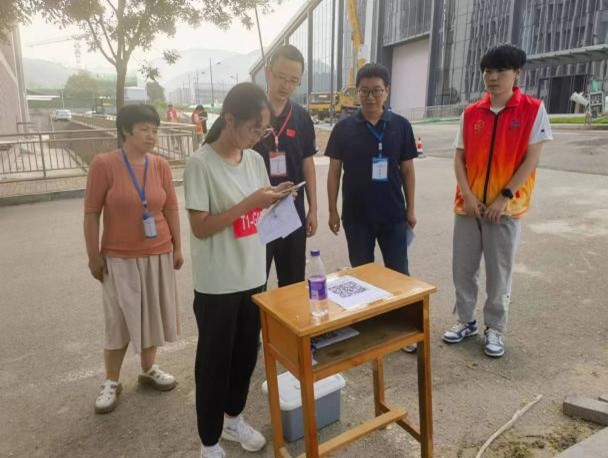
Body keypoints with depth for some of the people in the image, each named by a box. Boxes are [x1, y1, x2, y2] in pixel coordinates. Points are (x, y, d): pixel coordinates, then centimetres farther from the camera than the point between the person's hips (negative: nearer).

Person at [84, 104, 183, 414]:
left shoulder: (160, 165, -2)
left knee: (152, 313, 15)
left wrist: (177, 248, 6)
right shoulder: (103, 164, -12)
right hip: (119, 257, -3)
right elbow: (91, 214, -8)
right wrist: (94, 256, -7)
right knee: (119, 319, 6)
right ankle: (111, 381, 26)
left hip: (158, 254, 4)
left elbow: (171, 209, 5)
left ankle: (148, 369, 35)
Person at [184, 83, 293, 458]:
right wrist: (251, 202, -23)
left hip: (253, 277, 7)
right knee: (214, 362, 9)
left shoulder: (255, 160, 4)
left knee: (247, 354, 20)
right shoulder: (201, 164, -16)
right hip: (217, 285, -6)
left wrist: (273, 201, -9)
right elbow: (200, 227, -18)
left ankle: (233, 418, 44)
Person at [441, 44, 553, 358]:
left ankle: (495, 328, 25)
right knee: (463, 268, 9)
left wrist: (504, 197, -12)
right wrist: (468, 196, -8)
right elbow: (459, 158, 3)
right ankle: (466, 321, 28)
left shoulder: (533, 109, -4)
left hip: (506, 207, -3)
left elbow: (531, 159, -7)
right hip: (468, 205, 3)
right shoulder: (470, 113, 5)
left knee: (499, 273, 7)